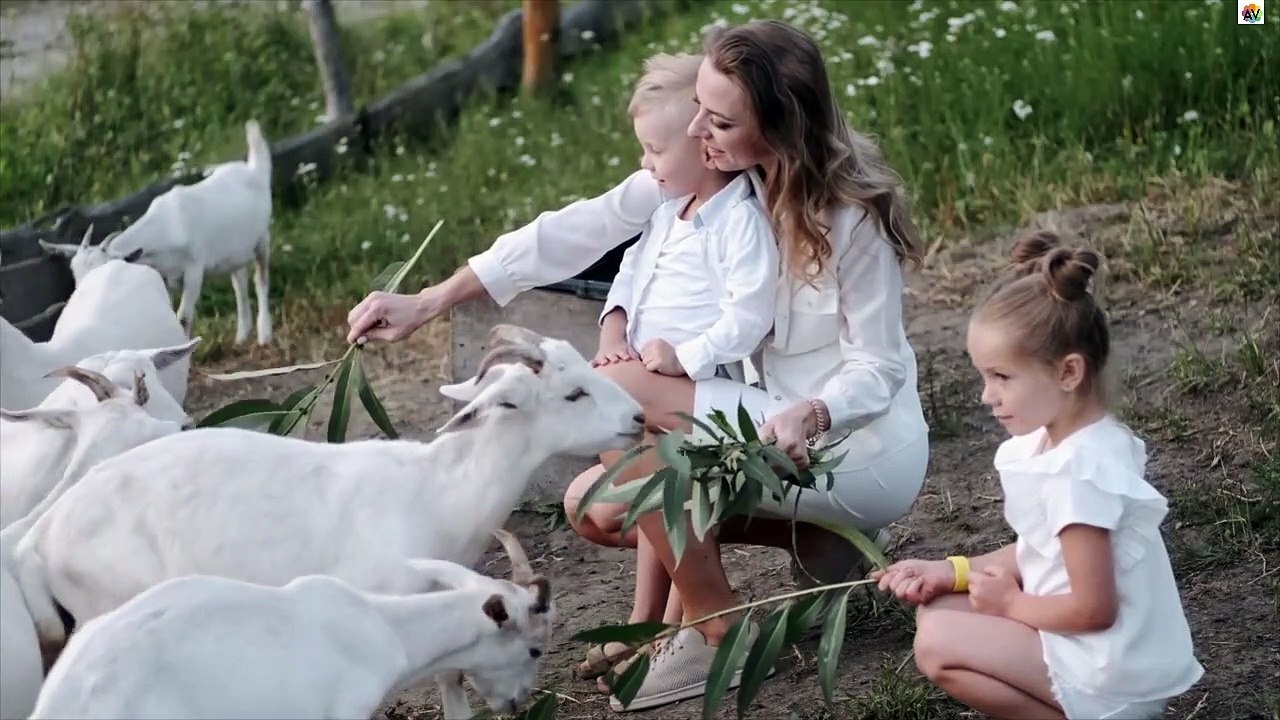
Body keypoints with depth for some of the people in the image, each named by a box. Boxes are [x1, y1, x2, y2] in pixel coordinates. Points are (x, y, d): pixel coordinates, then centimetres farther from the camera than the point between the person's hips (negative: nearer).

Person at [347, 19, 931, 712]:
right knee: (597, 505, -4)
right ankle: (824, 543, 9)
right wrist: (428, 302, -7)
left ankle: (718, 636, -8)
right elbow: (583, 228, -6)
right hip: (777, 421, 8)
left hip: (866, 444, -8)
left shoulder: (851, 216, -24)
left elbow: (876, 372, -17)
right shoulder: (704, 172, -7)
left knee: (618, 388, -22)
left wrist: (809, 415, -40)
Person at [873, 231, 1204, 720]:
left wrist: (1011, 603, -8)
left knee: (936, 645, -14)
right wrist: (952, 571, 4)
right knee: (938, 610, 12)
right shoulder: (1061, 438, 4)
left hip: (1112, 675, -10)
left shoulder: (1078, 471, -26)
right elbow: (1041, 552, 14)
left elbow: (1093, 610, -24)